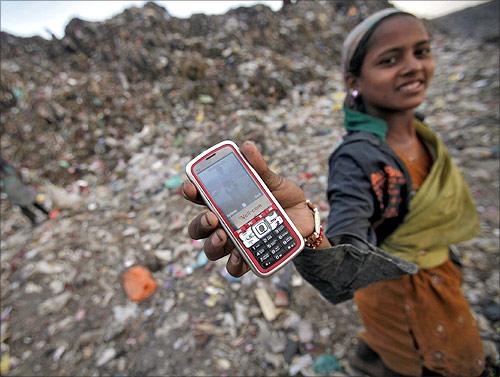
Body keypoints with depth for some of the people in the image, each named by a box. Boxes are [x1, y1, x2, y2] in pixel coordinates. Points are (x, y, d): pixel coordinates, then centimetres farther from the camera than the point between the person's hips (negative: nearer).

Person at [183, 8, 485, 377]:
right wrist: (308, 243, -67)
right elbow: (344, 279, -47)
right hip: (404, 291, -6)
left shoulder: (418, 128, -11)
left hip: (437, 274, 6)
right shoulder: (358, 158, -36)